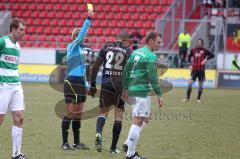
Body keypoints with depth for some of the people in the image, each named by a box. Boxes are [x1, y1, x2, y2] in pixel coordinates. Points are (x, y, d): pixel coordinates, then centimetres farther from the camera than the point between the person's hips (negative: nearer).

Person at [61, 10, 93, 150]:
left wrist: (86, 84, 21)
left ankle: (77, 142, 16)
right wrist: (88, 19, -25)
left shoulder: (81, 49, 17)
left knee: (78, 114, 10)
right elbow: (81, 34, -23)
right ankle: (65, 143, -2)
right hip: (71, 82, -8)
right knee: (70, 113, -6)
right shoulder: (72, 47, -7)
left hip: (80, 83, 8)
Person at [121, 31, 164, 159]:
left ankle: (128, 144, 15)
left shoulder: (135, 53, 14)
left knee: (144, 119, 21)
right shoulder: (151, 57, -11)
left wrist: (125, 89, 23)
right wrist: (159, 95, -12)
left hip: (132, 89, 9)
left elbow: (126, 71, 16)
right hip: (142, 91, -9)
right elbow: (152, 77, -16)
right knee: (138, 121, -4)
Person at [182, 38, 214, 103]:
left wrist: (206, 59, -15)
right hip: (194, 69, 1)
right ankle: (187, 98, -1)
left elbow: (212, 55, -1)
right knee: (190, 83, -8)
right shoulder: (193, 50, 5)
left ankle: (198, 98, 16)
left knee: (200, 84, 5)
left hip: (201, 70, -1)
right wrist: (190, 64, 7)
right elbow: (189, 57, 20)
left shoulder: (204, 50, -2)